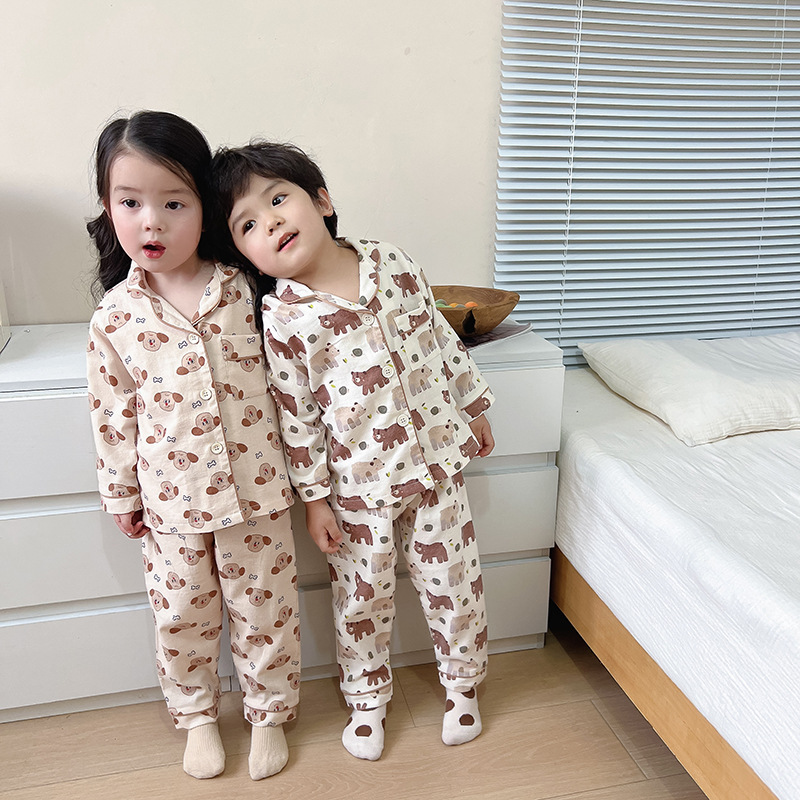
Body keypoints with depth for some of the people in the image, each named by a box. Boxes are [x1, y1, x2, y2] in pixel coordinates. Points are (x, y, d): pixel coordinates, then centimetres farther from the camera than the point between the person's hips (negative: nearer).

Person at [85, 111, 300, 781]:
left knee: (264, 610, 13)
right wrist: (122, 497, 6)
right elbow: (113, 415, 1)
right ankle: (197, 715, 42)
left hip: (255, 490, 0)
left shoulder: (244, 289, -6)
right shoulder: (116, 317, -6)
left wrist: (295, 466, 7)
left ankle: (269, 714, 38)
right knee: (182, 615, 16)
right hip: (171, 499, 1)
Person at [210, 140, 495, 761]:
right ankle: (367, 700, 41)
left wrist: (474, 408, 13)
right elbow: (296, 416, -8)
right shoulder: (281, 318, -13)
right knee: (362, 596, 15)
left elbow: (442, 340, 7)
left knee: (454, 580, 15)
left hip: (437, 458, 3)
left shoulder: (392, 263, -4)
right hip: (358, 483, -2)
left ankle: (463, 683, 41)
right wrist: (314, 497, -4)